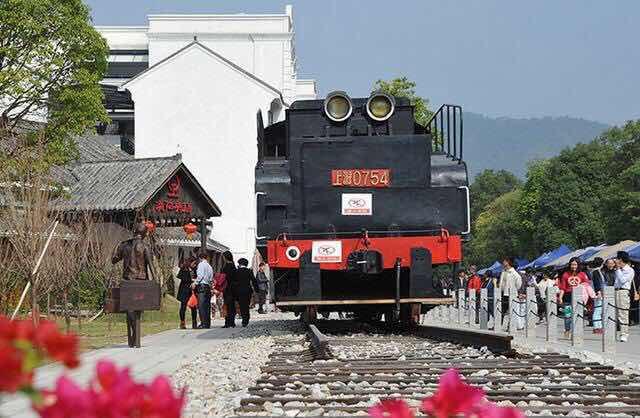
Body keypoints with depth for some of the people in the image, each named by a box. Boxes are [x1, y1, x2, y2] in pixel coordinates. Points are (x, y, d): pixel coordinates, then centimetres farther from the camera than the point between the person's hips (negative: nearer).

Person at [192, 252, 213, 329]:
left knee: (201, 306, -11)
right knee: (207, 306, 7)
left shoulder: (201, 264, -3)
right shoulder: (209, 266, 19)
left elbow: (200, 275, -13)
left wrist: (195, 283, -7)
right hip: (208, 286, 8)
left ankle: (203, 323, -17)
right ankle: (207, 323, 6)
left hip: (201, 286, -8)